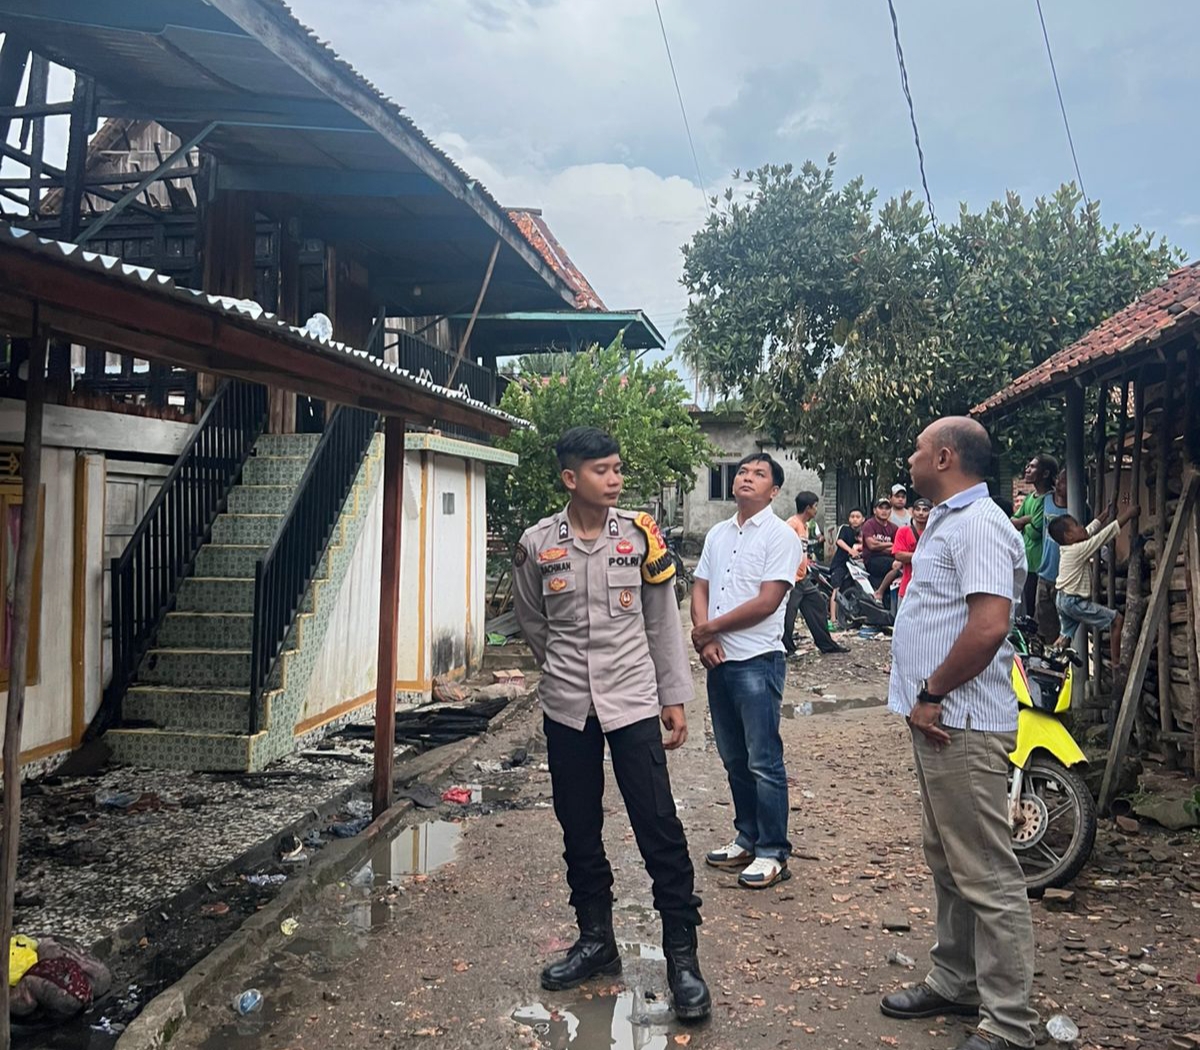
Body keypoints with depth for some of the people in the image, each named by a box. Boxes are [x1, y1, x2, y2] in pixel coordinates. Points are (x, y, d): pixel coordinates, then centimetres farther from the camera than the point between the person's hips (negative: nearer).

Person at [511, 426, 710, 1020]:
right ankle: (596, 941, 30)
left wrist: (675, 696, 2)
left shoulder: (640, 536, -4)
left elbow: (663, 621, 2)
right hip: (566, 706, 2)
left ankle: (682, 956, 11)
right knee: (579, 829, 12)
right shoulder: (537, 545, -4)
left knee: (659, 827, -2)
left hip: (634, 699, -1)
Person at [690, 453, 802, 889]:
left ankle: (773, 852, 12)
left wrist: (710, 628, -10)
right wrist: (705, 637, -7)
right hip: (718, 659, 7)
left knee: (764, 762, -1)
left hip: (757, 661, -7)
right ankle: (747, 838, 30)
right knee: (734, 759, 16)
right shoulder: (717, 534, 12)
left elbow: (766, 602, -16)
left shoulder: (780, 535, -9)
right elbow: (700, 589, 11)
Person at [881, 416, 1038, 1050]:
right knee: (947, 863, 20)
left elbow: (990, 624, -27)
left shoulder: (979, 524, -16)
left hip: (963, 726, -11)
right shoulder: (944, 522, 18)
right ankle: (956, 983, 33)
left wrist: (932, 695, -18)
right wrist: (923, 698, 14)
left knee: (987, 877, -2)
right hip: (936, 722, 11)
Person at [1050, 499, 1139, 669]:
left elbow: (1092, 528, 16)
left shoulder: (1066, 547, 4)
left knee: (1065, 636, 18)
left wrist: (1107, 513, 18)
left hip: (1064, 598, 9)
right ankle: (1116, 663, 2)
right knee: (1118, 620, -1)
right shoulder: (1079, 549, -19)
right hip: (1075, 601, -9)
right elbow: (1112, 530, -17)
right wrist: (1129, 513, -10)